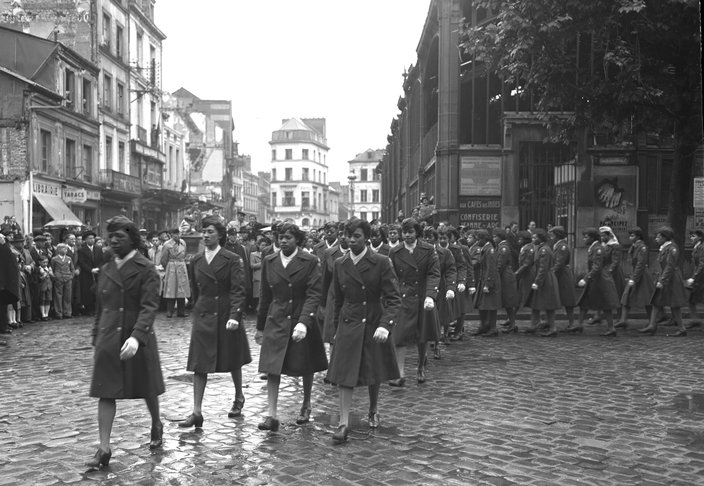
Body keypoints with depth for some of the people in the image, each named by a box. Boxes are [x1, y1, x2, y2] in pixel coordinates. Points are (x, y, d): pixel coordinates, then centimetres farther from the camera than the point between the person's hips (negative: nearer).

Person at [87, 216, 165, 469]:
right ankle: (104, 448, 2)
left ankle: (156, 425, 38)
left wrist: (136, 337, -31)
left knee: (146, 389, 12)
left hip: (138, 339, -4)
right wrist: (96, 338, 13)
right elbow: (100, 307, 16)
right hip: (108, 341, 4)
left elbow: (149, 306, -18)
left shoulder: (146, 269, -9)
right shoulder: (106, 270, 9)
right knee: (105, 393, -1)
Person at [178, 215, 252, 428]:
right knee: (199, 365, -3)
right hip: (203, 316, 4)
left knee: (232, 362, 12)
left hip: (226, 316, -3)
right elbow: (196, 290, 16)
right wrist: (197, 310, 14)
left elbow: (238, 290, -13)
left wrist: (235, 316, -24)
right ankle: (197, 412, -2)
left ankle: (239, 398, 35)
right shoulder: (196, 260, 7)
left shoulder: (232, 259, -7)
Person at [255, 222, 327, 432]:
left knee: (305, 368, 12)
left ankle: (306, 406, 35)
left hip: (302, 320, -2)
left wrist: (303, 322, -26)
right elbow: (265, 296, 11)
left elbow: (314, 294, -14)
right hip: (276, 322, 2)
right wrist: (260, 326, 12)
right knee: (272, 368, -7)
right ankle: (272, 416, -4)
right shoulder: (269, 261, 4)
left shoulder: (309, 261, -7)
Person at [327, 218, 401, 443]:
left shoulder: (381, 262, -11)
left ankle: (373, 411, 38)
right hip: (348, 326, 2)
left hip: (374, 325, -2)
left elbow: (394, 298, -12)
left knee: (373, 375, 13)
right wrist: (336, 327, 12)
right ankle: (344, 423, 1)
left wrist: (385, 325, -24)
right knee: (343, 375, -5)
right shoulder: (339, 264, 1)